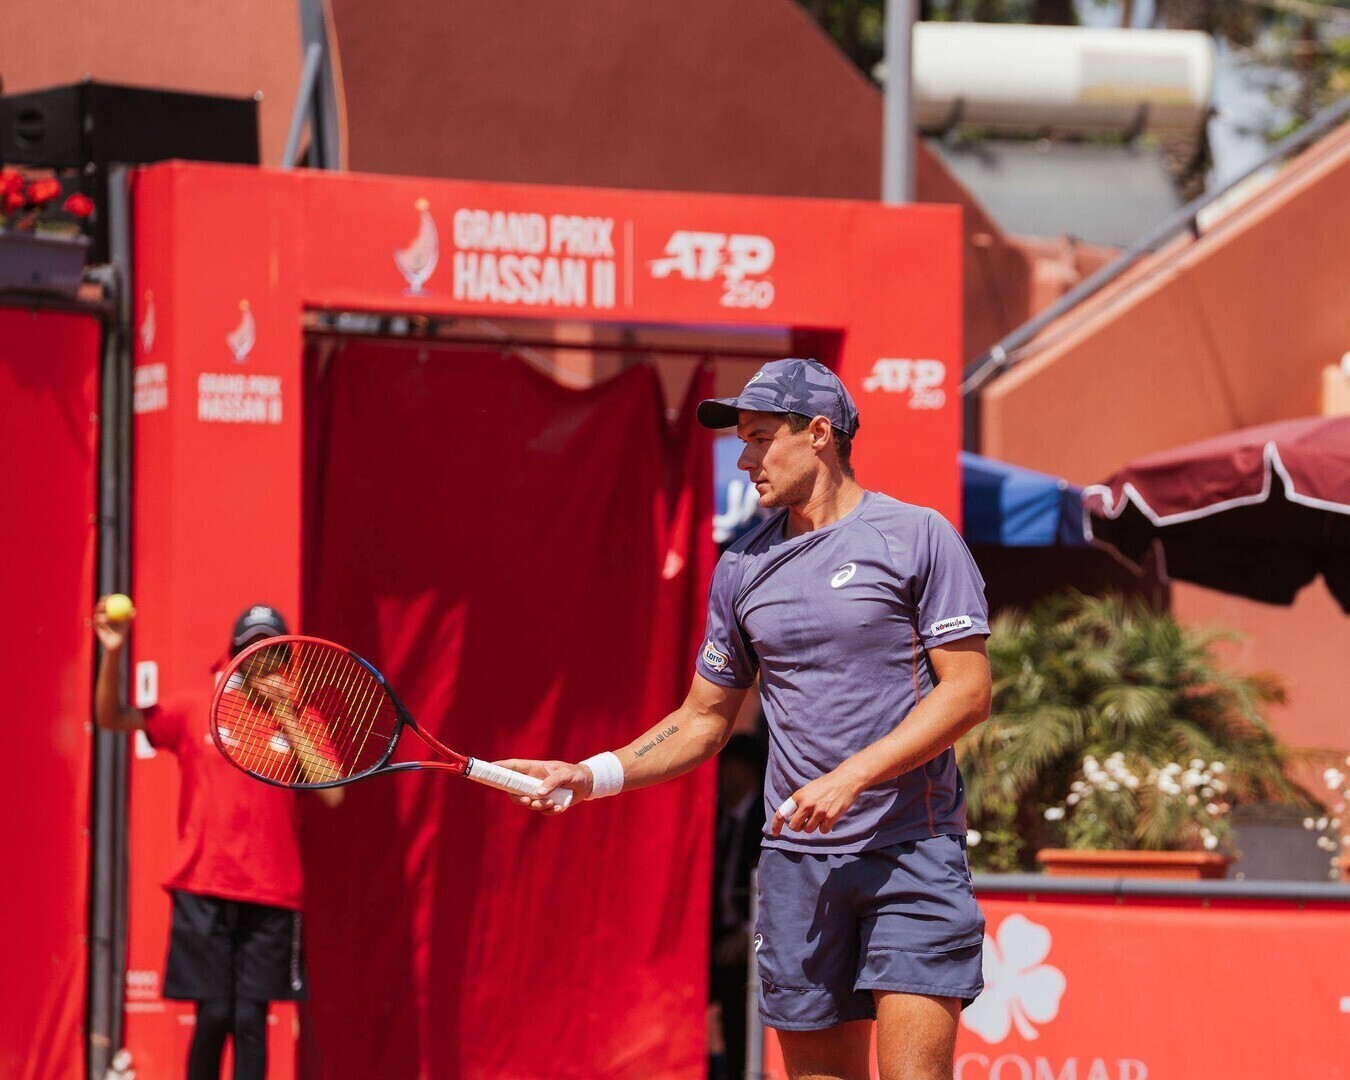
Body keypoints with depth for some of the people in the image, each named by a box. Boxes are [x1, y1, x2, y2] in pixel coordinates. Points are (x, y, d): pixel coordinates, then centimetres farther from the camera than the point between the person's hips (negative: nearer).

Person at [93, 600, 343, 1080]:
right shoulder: (195, 715, 7)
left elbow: (332, 793, -6)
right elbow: (112, 718, 6)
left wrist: (287, 720, -10)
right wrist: (112, 654, -10)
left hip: (271, 897, 0)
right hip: (203, 891, 0)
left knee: (250, 1020, -4)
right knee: (213, 1014, -7)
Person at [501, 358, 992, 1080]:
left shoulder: (918, 538, -3)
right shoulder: (742, 568, 12)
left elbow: (968, 690, -8)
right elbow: (704, 721, 18)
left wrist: (851, 777, -17)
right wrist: (594, 775, 3)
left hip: (912, 852, -5)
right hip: (797, 855, 5)